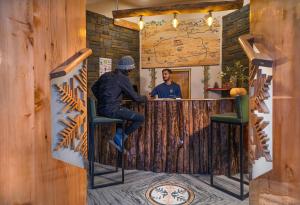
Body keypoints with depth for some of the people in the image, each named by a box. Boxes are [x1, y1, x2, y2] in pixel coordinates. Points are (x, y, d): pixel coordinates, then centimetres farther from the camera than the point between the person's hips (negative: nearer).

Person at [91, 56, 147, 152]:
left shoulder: (106, 75, 13)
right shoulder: (123, 78, -8)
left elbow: (94, 88, 22)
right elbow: (135, 97, -5)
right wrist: (145, 98, 14)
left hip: (101, 109, 9)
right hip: (112, 110, -8)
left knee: (123, 111, 35)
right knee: (141, 118, -2)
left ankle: (119, 135, 24)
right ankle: (119, 138, 2)